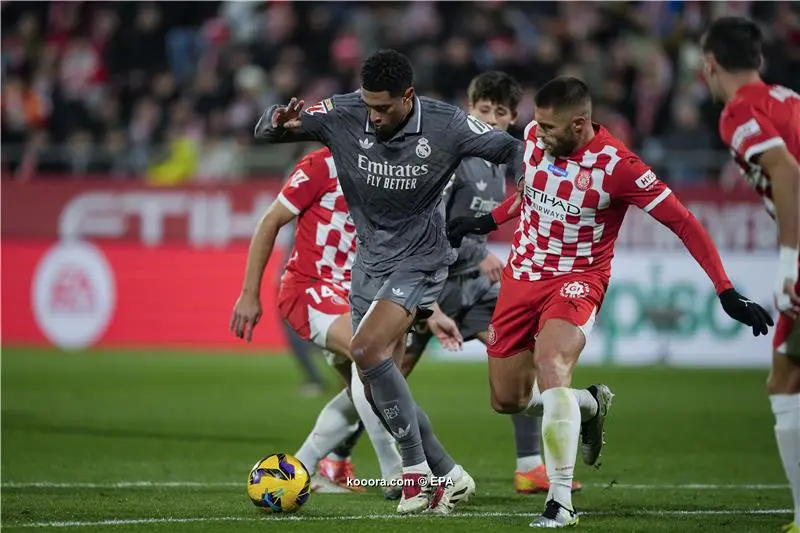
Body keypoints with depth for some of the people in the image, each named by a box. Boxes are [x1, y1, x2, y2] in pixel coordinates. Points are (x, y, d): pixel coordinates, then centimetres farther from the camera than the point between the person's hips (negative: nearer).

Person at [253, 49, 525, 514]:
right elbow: (266, 131, -6)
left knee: (367, 349, -26)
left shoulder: (446, 125, -18)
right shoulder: (343, 115, -13)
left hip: (420, 261, -5)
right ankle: (450, 477, 19)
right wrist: (279, 123, -28)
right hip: (370, 260, 5)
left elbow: (510, 150, -4)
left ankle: (417, 469, -14)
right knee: (378, 391, 5)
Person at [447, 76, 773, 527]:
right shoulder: (535, 136, -6)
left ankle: (561, 501, -26)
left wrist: (727, 292, -23)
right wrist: (489, 220, 22)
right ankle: (590, 404, 38)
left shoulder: (617, 167, -23)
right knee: (507, 400, 6)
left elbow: (683, 222, -19)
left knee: (550, 367, -32)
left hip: (577, 280, -6)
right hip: (523, 273, 6)